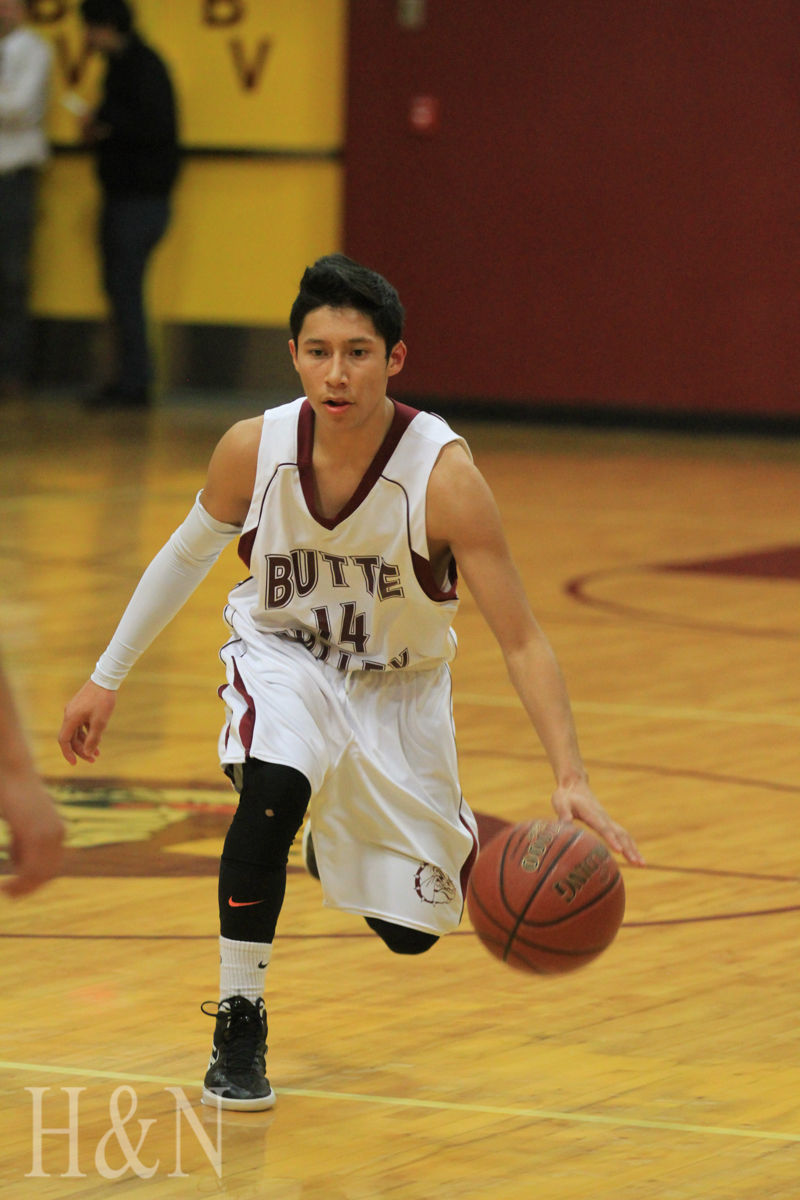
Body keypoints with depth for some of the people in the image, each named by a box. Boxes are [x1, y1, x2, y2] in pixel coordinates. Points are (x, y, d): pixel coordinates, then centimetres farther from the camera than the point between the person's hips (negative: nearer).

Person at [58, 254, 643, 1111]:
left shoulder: (444, 475, -31)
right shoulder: (253, 450, -24)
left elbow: (521, 641, -29)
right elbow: (188, 553, -2)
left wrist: (570, 779, -40)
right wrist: (107, 677, 4)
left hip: (399, 682, 0)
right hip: (282, 655, 0)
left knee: (409, 926, 6)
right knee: (274, 785, -34)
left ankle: (445, 830, 44)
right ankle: (238, 1024, -20)